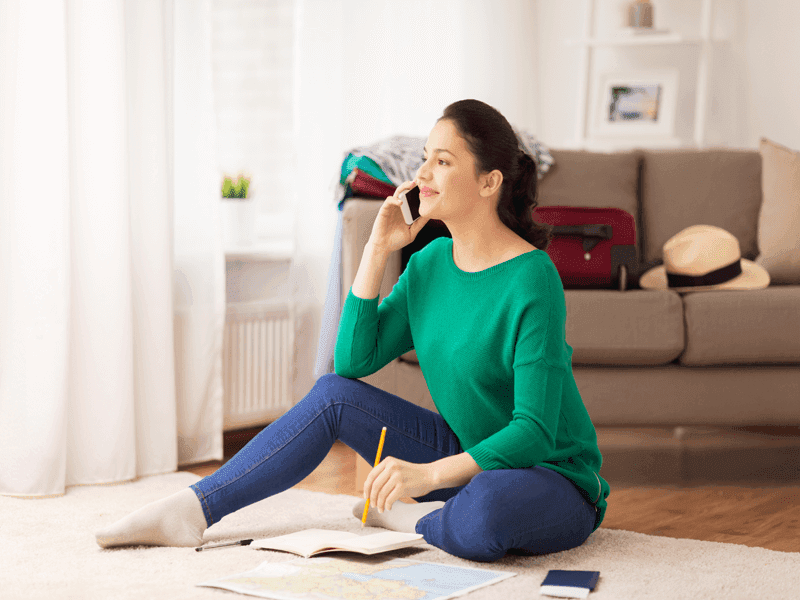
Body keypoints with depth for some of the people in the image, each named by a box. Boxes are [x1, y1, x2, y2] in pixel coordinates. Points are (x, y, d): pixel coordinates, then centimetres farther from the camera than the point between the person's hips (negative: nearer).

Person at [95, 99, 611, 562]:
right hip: (467, 460, 7)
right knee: (334, 394, -6)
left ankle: (413, 520, -8)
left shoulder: (531, 280, -21)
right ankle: (192, 509, -5)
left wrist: (430, 473, -34)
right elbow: (354, 360, -2)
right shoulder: (430, 262, 2)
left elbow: (534, 429, -24)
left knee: (480, 517, -41)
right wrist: (377, 250, -7)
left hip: (554, 479, -6)